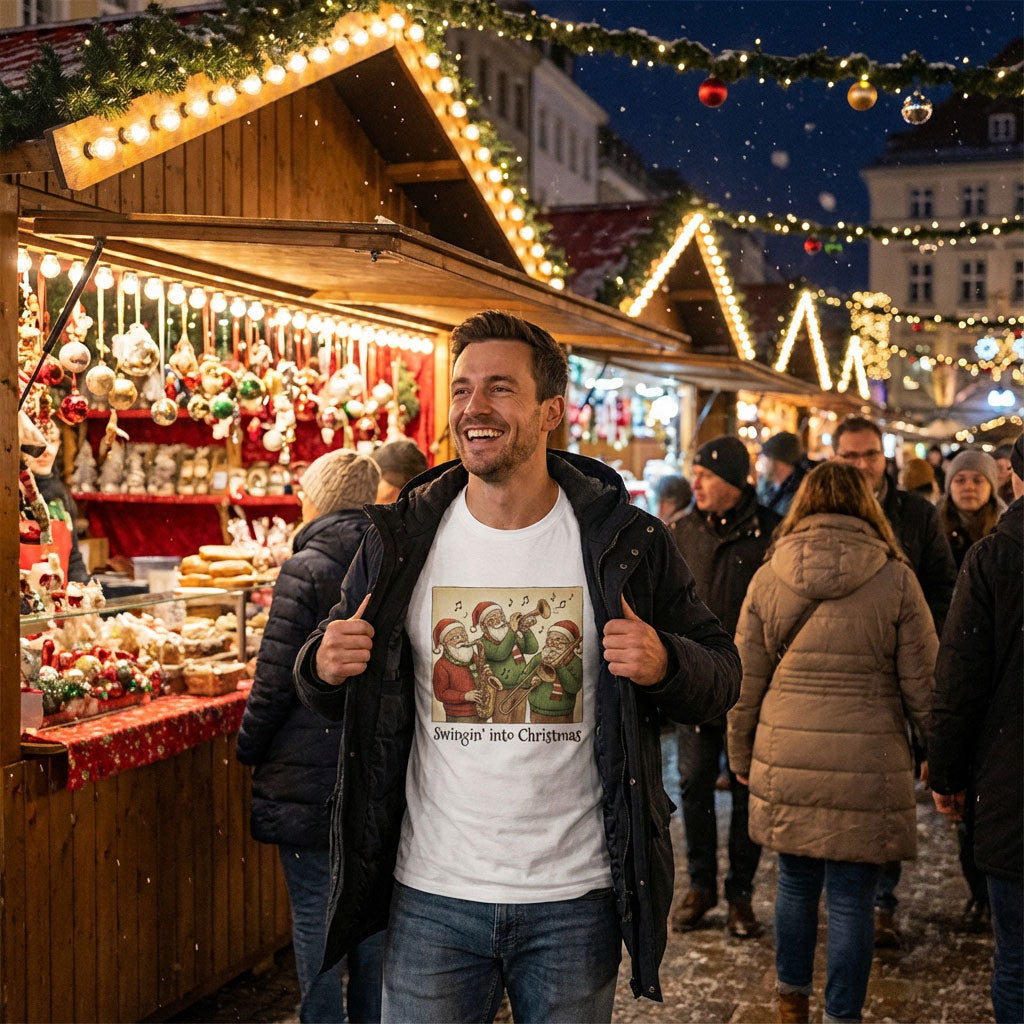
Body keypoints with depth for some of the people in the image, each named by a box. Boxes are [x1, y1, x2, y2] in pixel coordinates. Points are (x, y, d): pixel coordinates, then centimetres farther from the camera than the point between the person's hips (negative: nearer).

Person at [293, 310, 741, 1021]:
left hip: (576, 899, 0)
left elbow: (721, 676, 1)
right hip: (432, 896, 1)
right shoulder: (402, 540, -2)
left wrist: (664, 665, -21)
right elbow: (326, 690, 9)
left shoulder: (626, 541, -5)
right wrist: (325, 667, -15)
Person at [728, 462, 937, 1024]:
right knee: (850, 899, 7)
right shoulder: (896, 581, -4)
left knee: (796, 884, 19)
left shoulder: (767, 578, 2)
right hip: (867, 766, -2)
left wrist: (742, 757, 17)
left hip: (786, 764, 3)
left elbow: (745, 684, 6)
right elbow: (923, 687, -2)